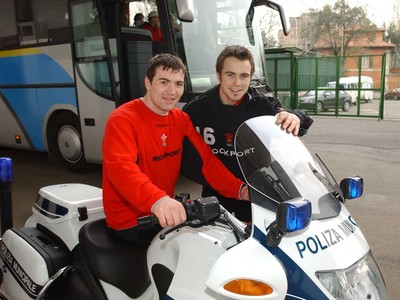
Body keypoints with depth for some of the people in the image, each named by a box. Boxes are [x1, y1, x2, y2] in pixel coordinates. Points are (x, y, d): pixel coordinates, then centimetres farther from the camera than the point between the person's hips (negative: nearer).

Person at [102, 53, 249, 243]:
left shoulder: (181, 119, 7)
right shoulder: (122, 120, -15)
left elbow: (206, 158, -2)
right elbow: (120, 168, -33)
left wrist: (239, 189, -18)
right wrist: (157, 200, -51)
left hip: (166, 215, 7)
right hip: (131, 222, -7)